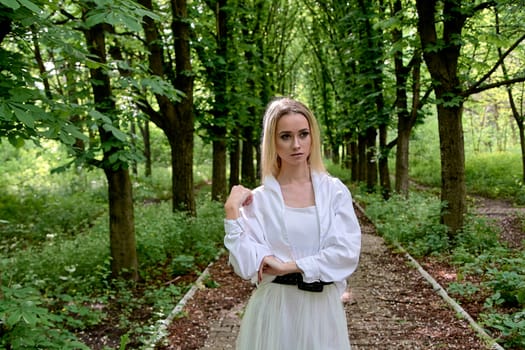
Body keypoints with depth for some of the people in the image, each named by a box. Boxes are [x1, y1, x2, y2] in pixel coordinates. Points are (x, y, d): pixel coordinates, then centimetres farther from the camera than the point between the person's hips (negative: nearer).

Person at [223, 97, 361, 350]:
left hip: (323, 308, 1)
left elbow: (347, 253, -11)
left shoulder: (334, 191, -2)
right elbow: (247, 267, -11)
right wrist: (232, 211, -16)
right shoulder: (258, 199, -4)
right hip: (275, 309, -1)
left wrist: (289, 266, -14)